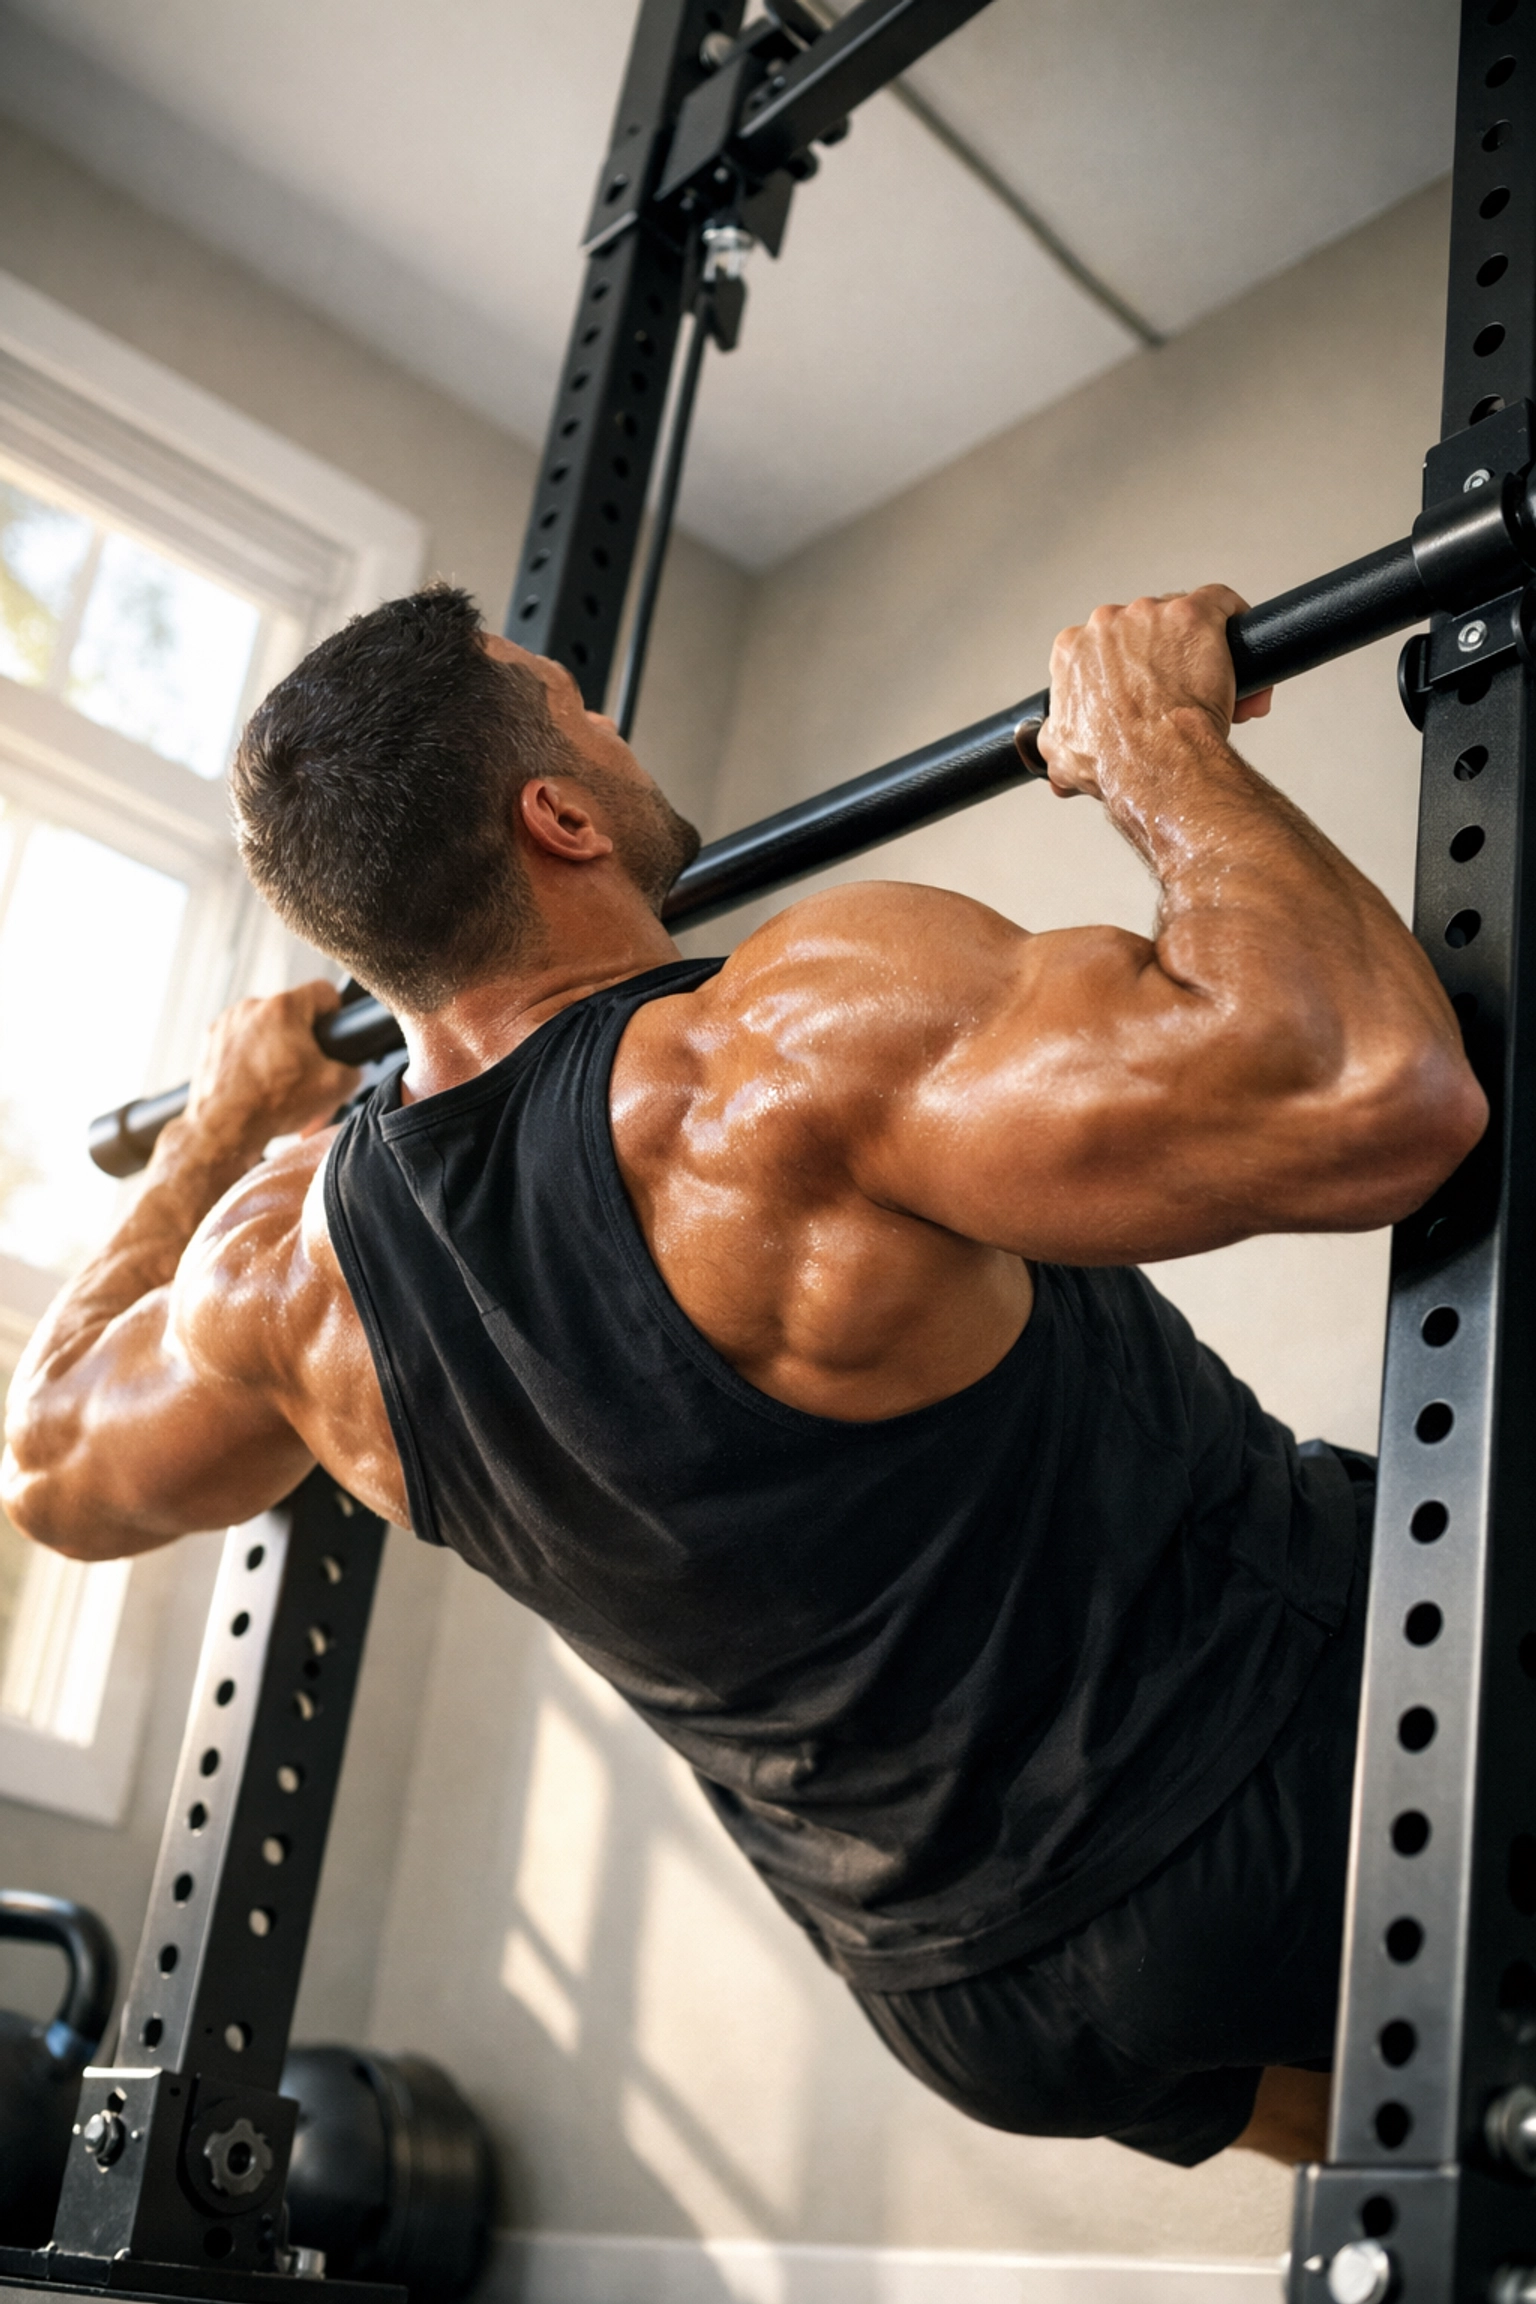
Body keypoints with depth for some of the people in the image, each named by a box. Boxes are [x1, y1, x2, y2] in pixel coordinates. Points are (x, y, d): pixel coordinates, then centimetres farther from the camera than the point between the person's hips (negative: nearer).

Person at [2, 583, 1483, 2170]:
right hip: (1276, 1837, -6)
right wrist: (1160, 745, -22)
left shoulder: (290, 1261, -8)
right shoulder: (797, 1046, -29)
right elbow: (1369, 1090, -37)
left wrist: (214, 1135, 23)